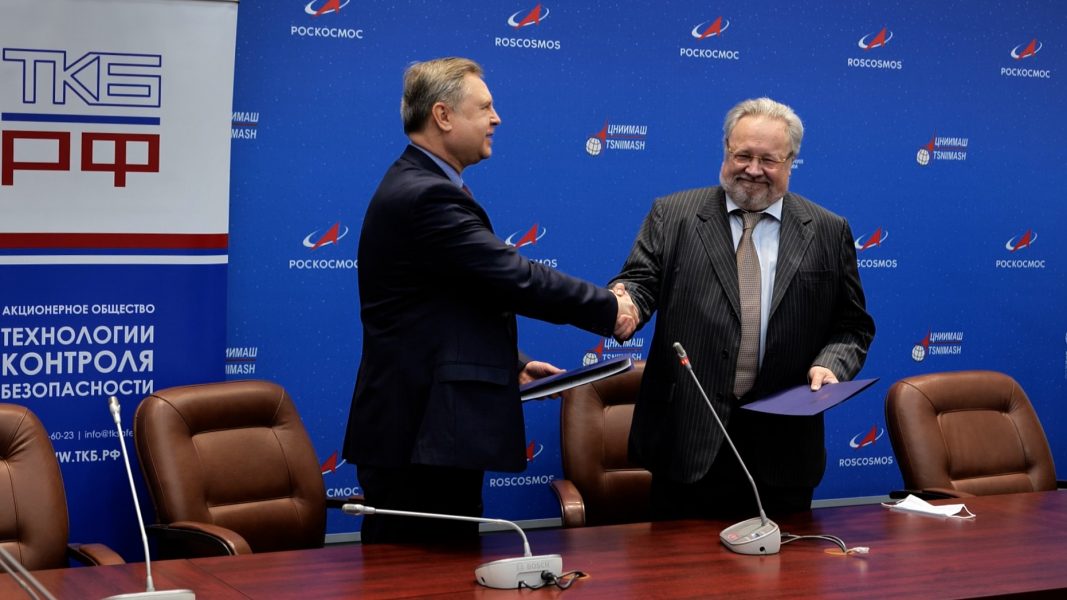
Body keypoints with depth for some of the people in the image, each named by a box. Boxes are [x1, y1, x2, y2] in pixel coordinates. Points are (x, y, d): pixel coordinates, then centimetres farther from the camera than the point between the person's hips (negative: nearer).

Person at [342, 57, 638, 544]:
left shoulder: (417, 187, 16)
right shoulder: (427, 196, -17)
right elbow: (518, 280, -19)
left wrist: (508, 366, 13)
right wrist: (609, 308, -7)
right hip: (420, 433, -11)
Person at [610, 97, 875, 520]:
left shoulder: (828, 232, 9)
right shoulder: (672, 215, 6)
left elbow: (853, 326, 12)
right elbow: (640, 283, -1)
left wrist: (831, 365, -8)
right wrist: (623, 301, -25)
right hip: (688, 441, -1)